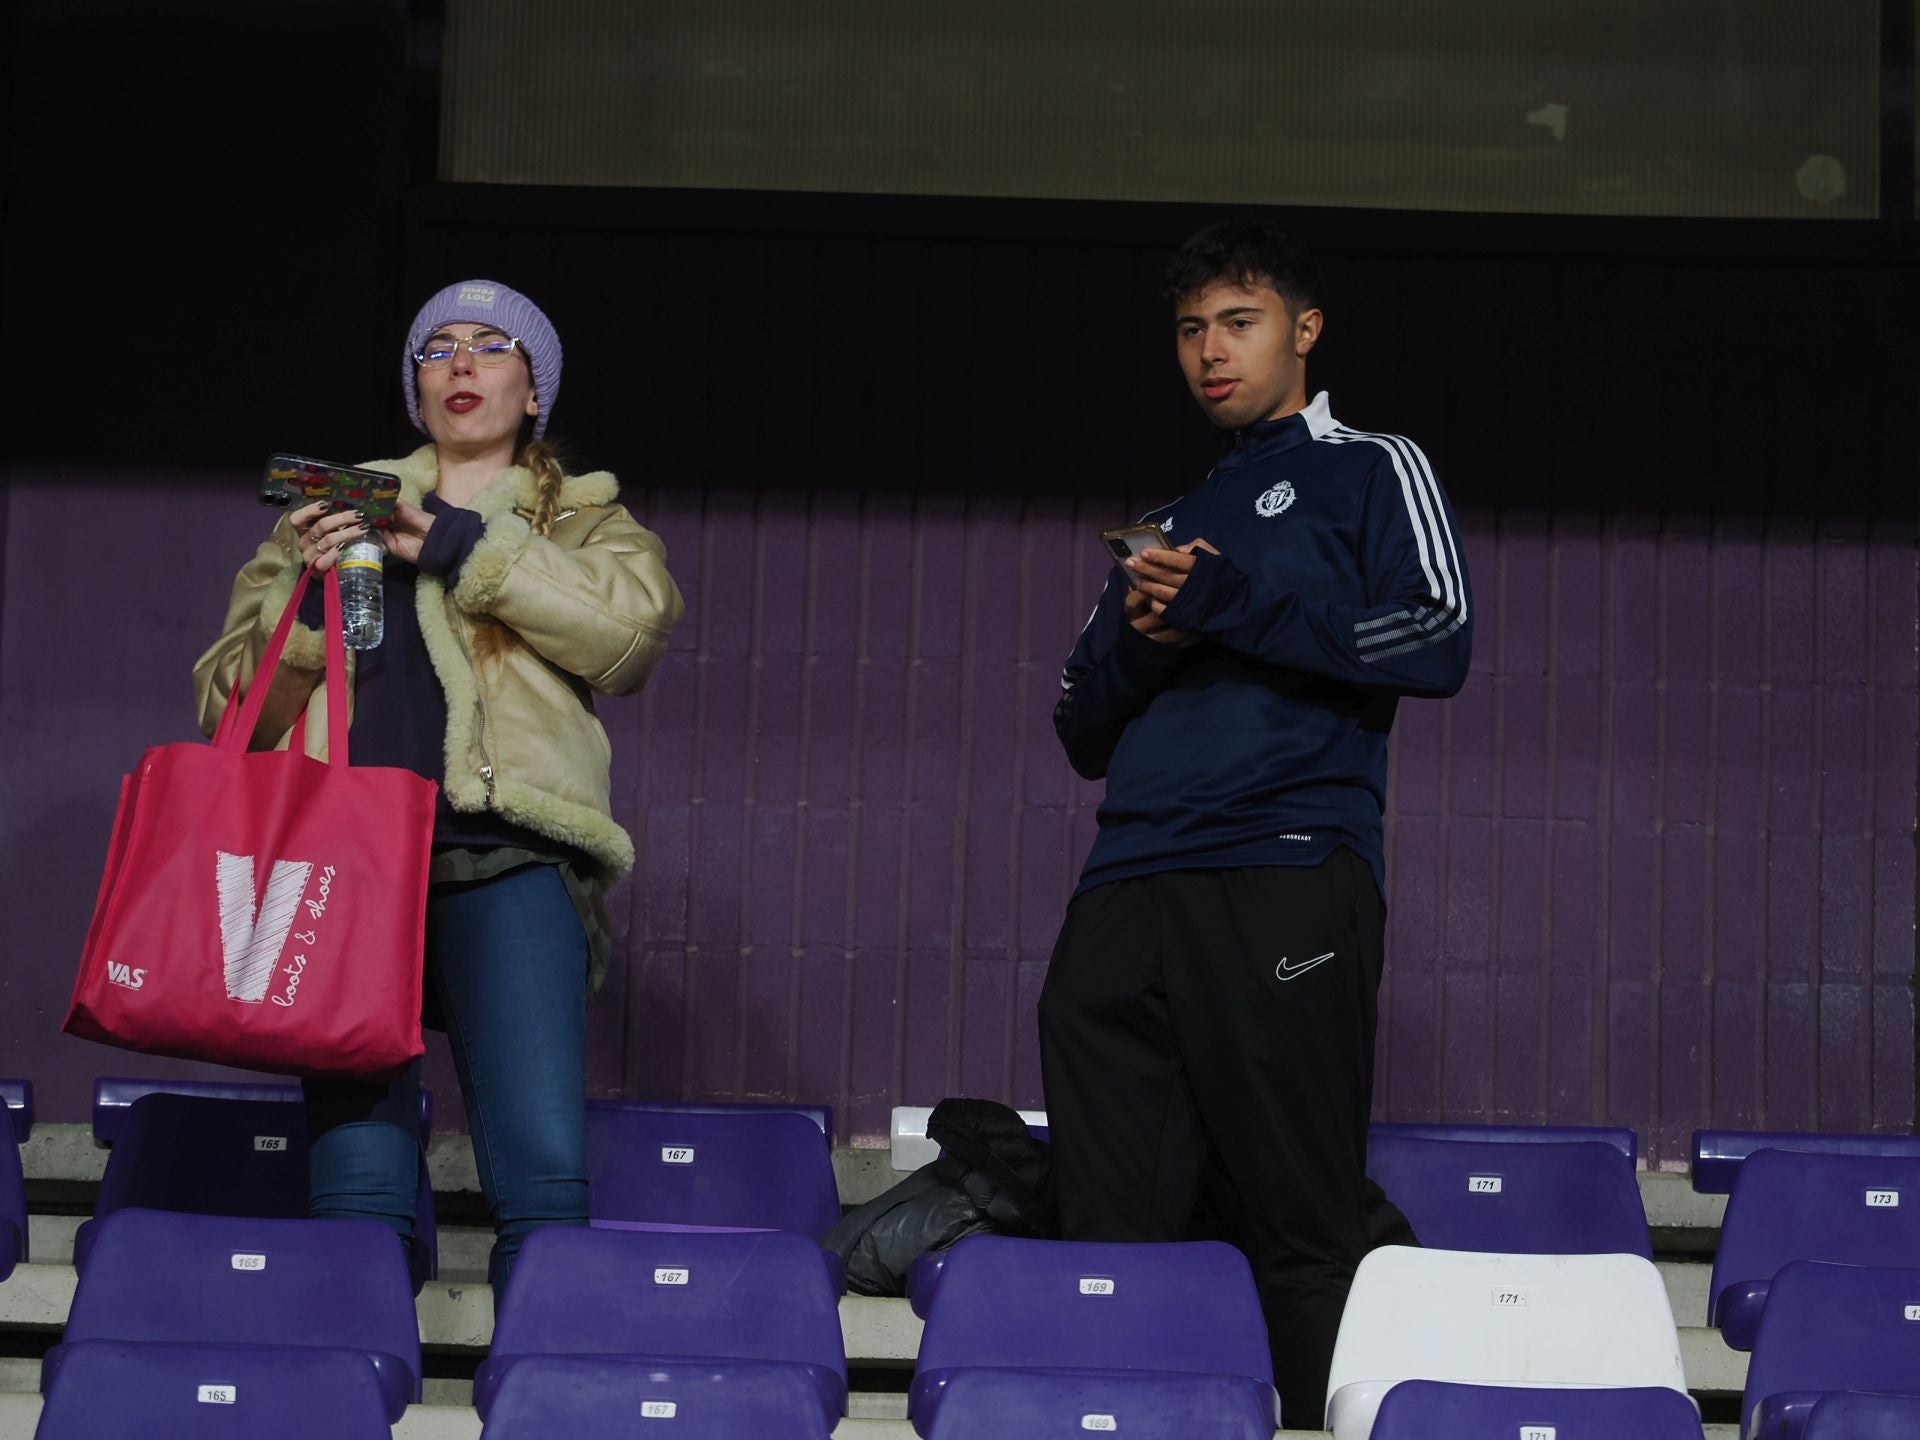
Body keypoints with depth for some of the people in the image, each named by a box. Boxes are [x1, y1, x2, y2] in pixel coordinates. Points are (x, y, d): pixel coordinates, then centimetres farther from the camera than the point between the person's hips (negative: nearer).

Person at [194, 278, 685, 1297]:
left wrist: (459, 545, -4)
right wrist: (305, 595, 1)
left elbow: (635, 623, -2)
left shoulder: (581, 520, 23)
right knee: (357, 1184, -11)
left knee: (545, 1174, -16)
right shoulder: (336, 509, 26)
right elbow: (233, 710, 20)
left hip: (506, 861, -1)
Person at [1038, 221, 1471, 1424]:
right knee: (1113, 1232, -1)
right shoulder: (1169, 523, 30)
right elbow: (1085, 731, 26)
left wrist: (1228, 603, -6)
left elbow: (1438, 640, -4)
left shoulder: (1372, 472, 13)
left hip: (1286, 883, -6)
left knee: (1306, 1222, -10)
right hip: (1126, 901, 6)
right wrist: (1140, 639, 4)